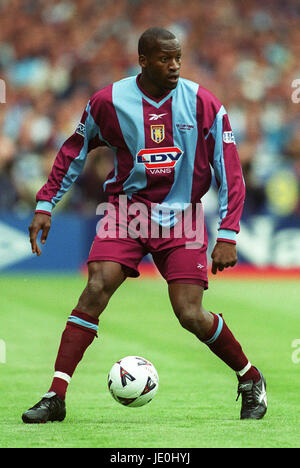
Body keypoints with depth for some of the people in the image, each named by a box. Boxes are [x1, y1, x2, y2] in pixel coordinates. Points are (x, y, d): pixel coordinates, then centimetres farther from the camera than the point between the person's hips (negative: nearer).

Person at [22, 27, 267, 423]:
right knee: (95, 290, -18)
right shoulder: (109, 102, -4)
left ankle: (251, 379, 17)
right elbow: (74, 152, 12)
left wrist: (228, 235, -9)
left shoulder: (203, 104, -7)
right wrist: (45, 204, 5)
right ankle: (55, 397, -15)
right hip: (127, 209, 1)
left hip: (181, 217, -1)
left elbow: (229, 170, -3)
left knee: (190, 315, -9)